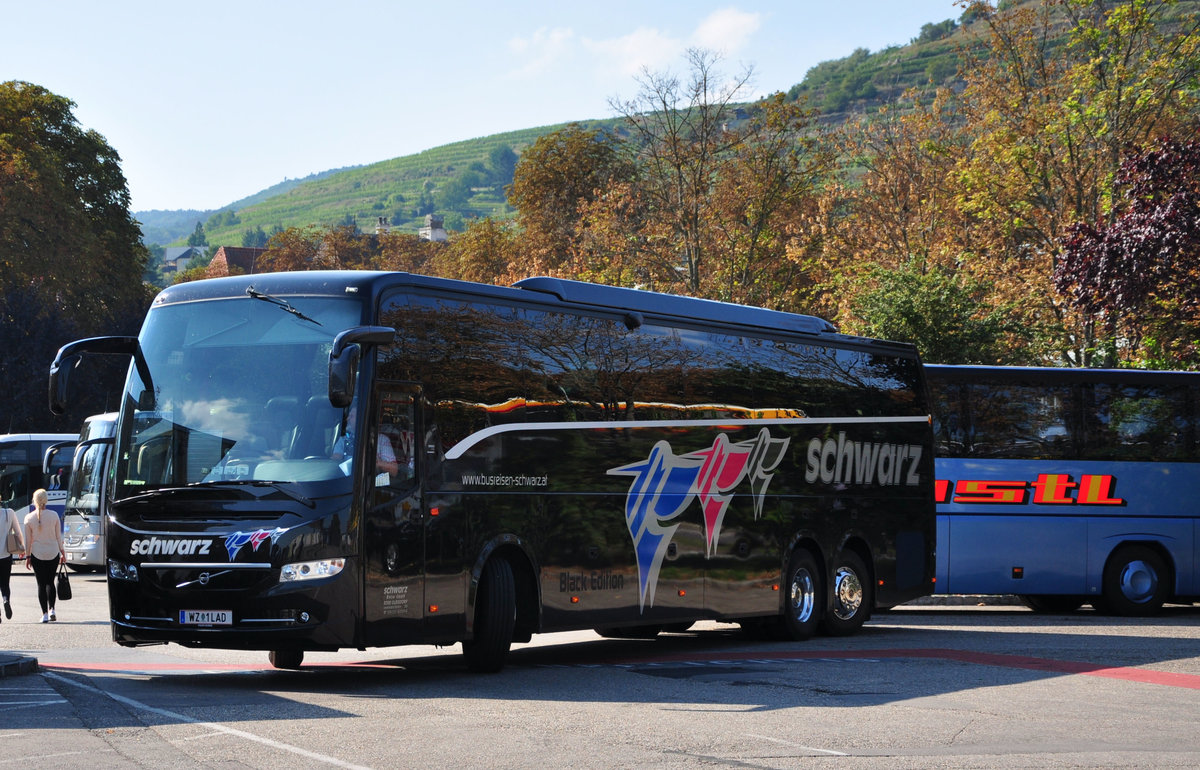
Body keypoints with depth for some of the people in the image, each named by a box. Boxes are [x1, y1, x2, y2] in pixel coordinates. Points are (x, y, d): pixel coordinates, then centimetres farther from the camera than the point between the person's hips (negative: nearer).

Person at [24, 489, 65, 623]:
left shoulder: (29, 518, -6)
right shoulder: (54, 515, -4)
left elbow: (28, 540, -1)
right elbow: (58, 536, 1)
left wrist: (27, 556, 7)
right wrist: (63, 553, 10)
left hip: (37, 554, -1)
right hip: (53, 553, 1)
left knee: (41, 584, 4)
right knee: (50, 582, 15)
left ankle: (45, 614, 0)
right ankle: (52, 610, 3)